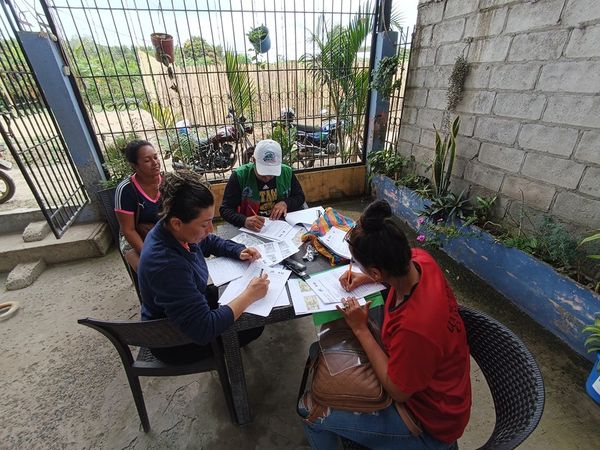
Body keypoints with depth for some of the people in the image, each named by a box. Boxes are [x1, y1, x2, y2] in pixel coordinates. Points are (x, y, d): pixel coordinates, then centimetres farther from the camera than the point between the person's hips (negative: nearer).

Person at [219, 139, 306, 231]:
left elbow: (300, 196, 9)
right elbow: (225, 209, -13)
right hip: (251, 230, -2)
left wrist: (286, 203, -13)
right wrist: (244, 220, -33)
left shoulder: (287, 172, -3)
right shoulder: (239, 176, -12)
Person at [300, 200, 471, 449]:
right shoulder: (419, 258, -21)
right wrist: (365, 278, -9)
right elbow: (395, 269, 6)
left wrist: (360, 328, -21)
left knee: (311, 409, -7)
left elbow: (397, 391, -22)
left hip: (429, 422, -7)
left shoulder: (414, 327, -42)